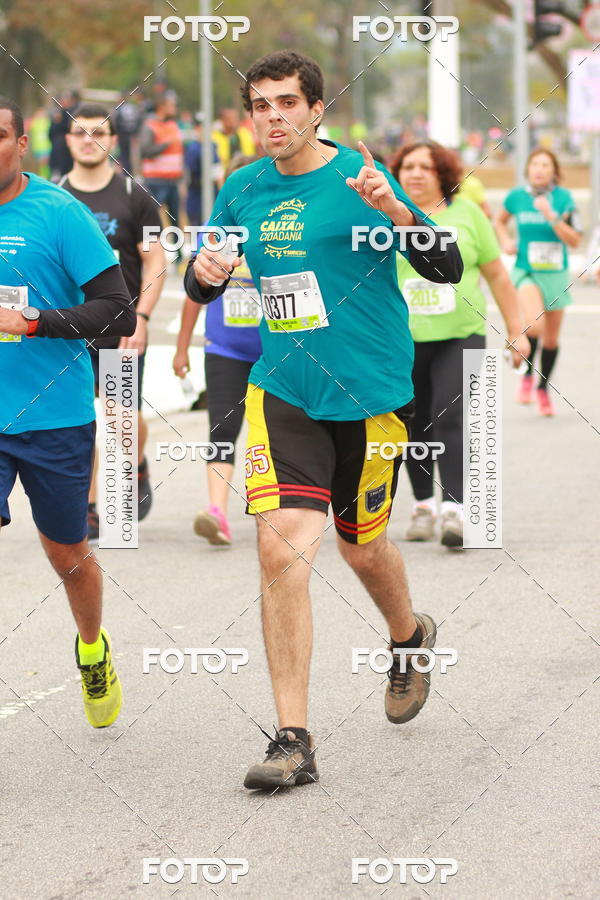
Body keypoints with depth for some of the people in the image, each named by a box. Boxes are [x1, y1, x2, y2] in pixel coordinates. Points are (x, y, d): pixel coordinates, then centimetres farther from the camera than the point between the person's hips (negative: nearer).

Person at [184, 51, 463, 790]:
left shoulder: (360, 176, -8)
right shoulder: (243, 189, 4)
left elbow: (447, 269, -12)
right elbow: (202, 284, 16)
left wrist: (395, 211, -29)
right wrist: (204, 273, -8)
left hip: (369, 394, -2)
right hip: (283, 393, 2)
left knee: (360, 546, 14)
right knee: (282, 547, -14)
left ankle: (409, 637, 50)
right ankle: (293, 740, -11)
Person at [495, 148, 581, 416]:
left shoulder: (563, 198, -6)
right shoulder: (516, 196, -2)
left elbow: (574, 241, -11)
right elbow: (500, 220, 20)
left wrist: (551, 216, -21)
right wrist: (505, 242, 2)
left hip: (555, 274, 1)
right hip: (526, 272, -1)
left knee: (551, 338, 11)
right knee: (535, 324, -27)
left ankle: (543, 389, 32)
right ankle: (526, 375, -3)